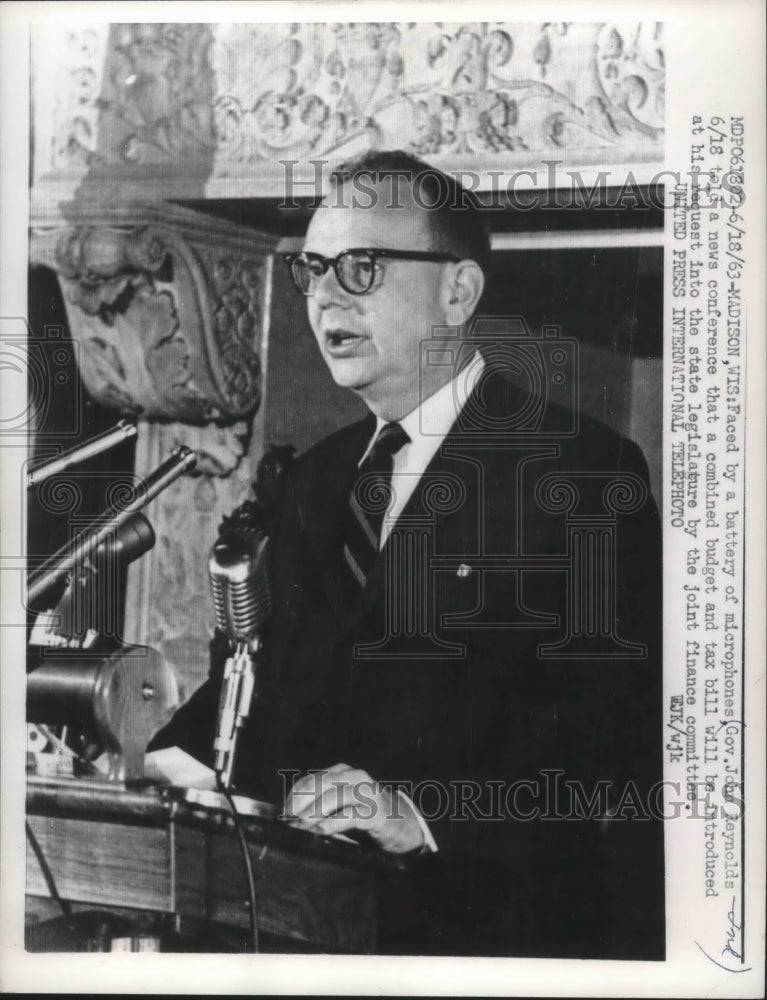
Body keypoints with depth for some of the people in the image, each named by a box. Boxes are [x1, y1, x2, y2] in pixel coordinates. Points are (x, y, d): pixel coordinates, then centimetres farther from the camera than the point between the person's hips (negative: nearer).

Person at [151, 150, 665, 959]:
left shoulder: (584, 468, -8)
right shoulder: (315, 477, 14)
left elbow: (615, 725, -15)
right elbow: (274, 668, 13)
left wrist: (423, 815, -23)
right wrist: (181, 758, -3)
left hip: (489, 913, -5)